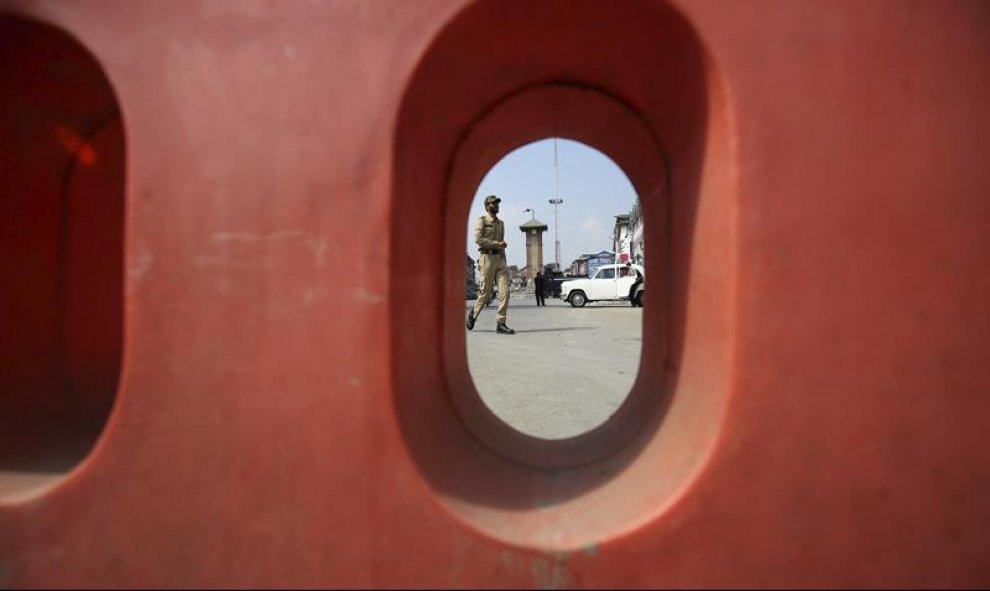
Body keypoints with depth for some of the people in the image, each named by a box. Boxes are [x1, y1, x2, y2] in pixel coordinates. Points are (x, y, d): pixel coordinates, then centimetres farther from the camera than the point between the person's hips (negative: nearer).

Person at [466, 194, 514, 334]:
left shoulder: (501, 223, 20)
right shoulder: (482, 220, 1)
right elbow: (478, 239, -13)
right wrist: (497, 244, -12)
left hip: (500, 259, 6)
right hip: (487, 257, -5)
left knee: (505, 291, -8)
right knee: (486, 292, -2)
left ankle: (500, 324, -7)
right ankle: (473, 314, 23)